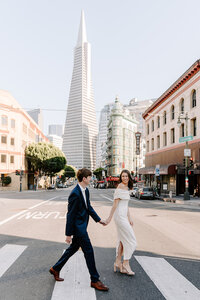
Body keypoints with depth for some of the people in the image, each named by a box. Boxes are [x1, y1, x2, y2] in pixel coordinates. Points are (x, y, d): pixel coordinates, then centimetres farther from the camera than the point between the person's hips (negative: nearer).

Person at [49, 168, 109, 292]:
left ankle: (56, 269, 38)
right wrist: (68, 234, -15)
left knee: (73, 248, 21)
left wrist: (98, 219, 15)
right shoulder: (75, 194, -24)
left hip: (82, 225, 10)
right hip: (77, 227, -10)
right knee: (89, 251, 0)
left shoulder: (86, 190, 5)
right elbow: (70, 215, -20)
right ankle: (95, 280, 15)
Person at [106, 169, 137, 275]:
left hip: (123, 216, 9)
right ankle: (126, 263, 12)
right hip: (120, 216, -9)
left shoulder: (126, 188, 12)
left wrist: (129, 218, 17)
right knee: (130, 239, -1)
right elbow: (115, 204, -17)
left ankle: (118, 262, 26)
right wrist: (109, 218, -15)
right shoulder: (120, 187, -16)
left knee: (122, 239, 15)